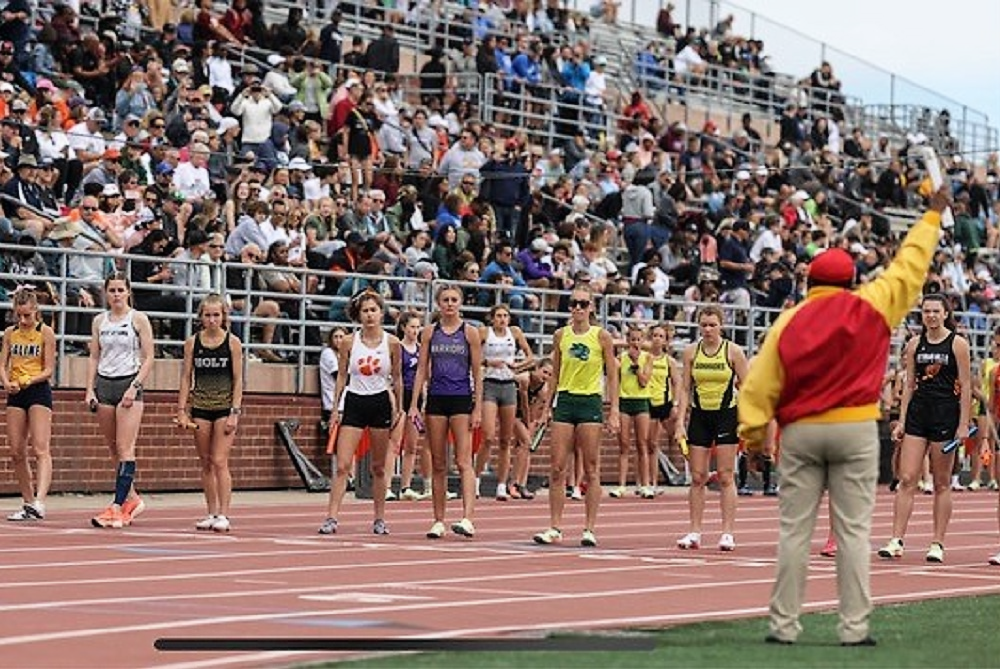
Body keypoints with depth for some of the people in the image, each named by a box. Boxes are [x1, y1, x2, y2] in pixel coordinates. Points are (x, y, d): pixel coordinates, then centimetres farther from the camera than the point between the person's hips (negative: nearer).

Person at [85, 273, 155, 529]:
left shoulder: (138, 319, -2)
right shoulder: (99, 321, 11)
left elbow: (148, 359, -4)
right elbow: (94, 357, 13)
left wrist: (134, 387, -14)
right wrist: (90, 390, 3)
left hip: (129, 383, -5)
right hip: (104, 384, 5)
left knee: (125, 449, -10)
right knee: (113, 449, 8)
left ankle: (118, 507, -15)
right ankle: (132, 499, 21)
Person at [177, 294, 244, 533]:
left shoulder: (232, 342, -2)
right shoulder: (192, 343, 3)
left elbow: (238, 379, -2)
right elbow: (186, 378, 6)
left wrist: (235, 412, -8)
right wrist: (182, 410, 0)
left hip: (225, 407, -3)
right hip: (200, 407, 3)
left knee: (219, 461, -10)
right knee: (206, 464, 6)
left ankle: (223, 515, -8)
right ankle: (212, 513, 14)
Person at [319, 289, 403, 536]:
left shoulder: (392, 343, -1)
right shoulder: (349, 342, -1)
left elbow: (396, 379, 8)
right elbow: (341, 377, 5)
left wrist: (398, 410, 7)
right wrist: (336, 409, 2)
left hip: (380, 404, 0)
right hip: (353, 402, 0)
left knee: (378, 467, 8)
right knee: (342, 465, -8)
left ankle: (380, 519, 17)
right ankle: (331, 518, -10)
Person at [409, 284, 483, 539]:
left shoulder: (470, 332, 2)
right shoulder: (429, 332, 8)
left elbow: (477, 373, 2)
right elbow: (422, 370, 9)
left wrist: (478, 408, -4)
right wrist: (414, 405, 2)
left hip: (462, 399, -3)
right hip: (436, 399, 3)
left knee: (464, 461, -13)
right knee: (438, 465, 6)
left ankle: (467, 519, -21)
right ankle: (439, 521, 11)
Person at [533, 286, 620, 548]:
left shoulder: (601, 336, -1)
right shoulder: (560, 335, 8)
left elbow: (612, 376, 2)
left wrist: (614, 411, -4)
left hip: (590, 403, -3)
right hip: (564, 401, 3)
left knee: (591, 469, 0)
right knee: (557, 468, -1)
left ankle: (589, 528, 4)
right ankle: (555, 527, 4)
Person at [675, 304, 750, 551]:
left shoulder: (733, 352, -4)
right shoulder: (691, 351, 3)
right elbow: (685, 388, 6)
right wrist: (680, 422, -2)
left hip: (726, 415, -3)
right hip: (699, 416, 3)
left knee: (725, 476, -2)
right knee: (697, 477, 3)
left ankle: (727, 532, 1)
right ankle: (695, 532, 7)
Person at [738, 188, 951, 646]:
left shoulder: (789, 322, 0)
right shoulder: (870, 308, -2)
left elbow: (761, 383, -4)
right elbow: (910, 268, 8)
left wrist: (753, 430, -2)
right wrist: (933, 216, 19)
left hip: (799, 432, 1)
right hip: (855, 429, -1)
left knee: (794, 530, 4)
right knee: (853, 530, 1)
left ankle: (784, 625, 4)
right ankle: (854, 627, 0)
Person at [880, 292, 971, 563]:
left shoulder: (957, 343, -2)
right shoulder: (914, 345, 9)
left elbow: (965, 386, -4)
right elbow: (910, 385, 13)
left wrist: (964, 424, -9)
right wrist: (902, 420, 6)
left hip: (946, 413, -3)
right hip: (918, 412, 3)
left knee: (942, 483, 3)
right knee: (906, 479, -4)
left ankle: (937, 544, 8)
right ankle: (896, 541, -5)